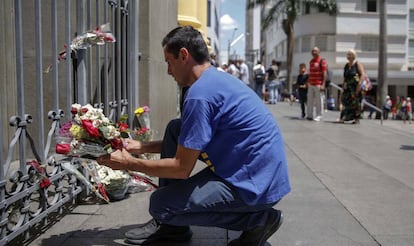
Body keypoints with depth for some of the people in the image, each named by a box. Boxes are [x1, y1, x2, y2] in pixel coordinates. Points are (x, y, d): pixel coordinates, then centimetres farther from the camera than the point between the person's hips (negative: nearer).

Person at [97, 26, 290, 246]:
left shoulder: (200, 93, -20)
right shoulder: (217, 79, 11)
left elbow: (181, 168, -16)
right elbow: (188, 142, 21)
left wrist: (129, 163, -3)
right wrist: (143, 147, 18)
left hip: (256, 185, -10)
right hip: (263, 172, 10)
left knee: (160, 204, -7)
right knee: (174, 129, 11)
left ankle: (258, 218, -1)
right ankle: (171, 223, 16)